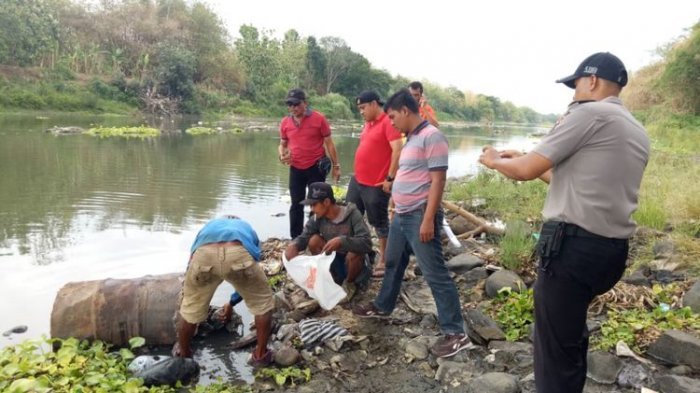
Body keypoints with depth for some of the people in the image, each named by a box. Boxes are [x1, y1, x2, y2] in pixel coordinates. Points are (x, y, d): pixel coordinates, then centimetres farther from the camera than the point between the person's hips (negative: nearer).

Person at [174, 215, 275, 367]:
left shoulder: (208, 227, 46)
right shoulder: (247, 229, 44)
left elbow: (190, 269, 50)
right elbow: (249, 280, 51)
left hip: (204, 253, 1)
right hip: (238, 253, -1)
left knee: (190, 309, 28)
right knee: (263, 303, 26)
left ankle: (183, 354, 49)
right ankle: (260, 354, 36)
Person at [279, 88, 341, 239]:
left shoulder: (318, 119, -9)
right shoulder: (285, 122, 2)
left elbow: (329, 143, -4)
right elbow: (282, 144, 14)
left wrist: (335, 165, -3)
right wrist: (282, 156, -8)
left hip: (316, 167, -3)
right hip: (295, 169, 4)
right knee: (296, 205, 7)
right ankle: (295, 239, 16)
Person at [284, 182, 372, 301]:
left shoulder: (352, 214, -24)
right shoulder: (317, 218, -11)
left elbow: (367, 243, -33)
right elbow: (303, 237, -8)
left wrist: (341, 241, -48)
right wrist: (293, 245, -31)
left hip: (353, 263, -4)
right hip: (334, 262, 4)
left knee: (354, 253, -36)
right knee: (314, 240, -18)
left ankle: (349, 283, -3)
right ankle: (332, 279, 0)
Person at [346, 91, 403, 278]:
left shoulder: (388, 122, -15)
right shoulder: (368, 123, 13)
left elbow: (398, 151, -22)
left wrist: (390, 178, -23)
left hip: (376, 185, -9)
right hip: (357, 180, 9)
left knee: (379, 223, 3)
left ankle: (383, 261, 15)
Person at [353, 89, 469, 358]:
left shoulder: (431, 136, -14)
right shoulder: (410, 139, 14)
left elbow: (438, 180, -20)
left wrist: (428, 219, -23)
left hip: (420, 216, -9)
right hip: (401, 215, 10)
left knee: (434, 273, -6)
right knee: (393, 263, 22)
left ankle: (455, 333, 2)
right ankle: (382, 306, 42)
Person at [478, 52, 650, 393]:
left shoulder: (589, 113, -9)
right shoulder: (638, 133, 17)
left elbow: (527, 171, -10)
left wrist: (495, 160, 10)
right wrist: (527, 161, 25)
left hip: (574, 246, -9)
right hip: (612, 250, 10)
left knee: (555, 349, 1)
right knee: (571, 334, 27)